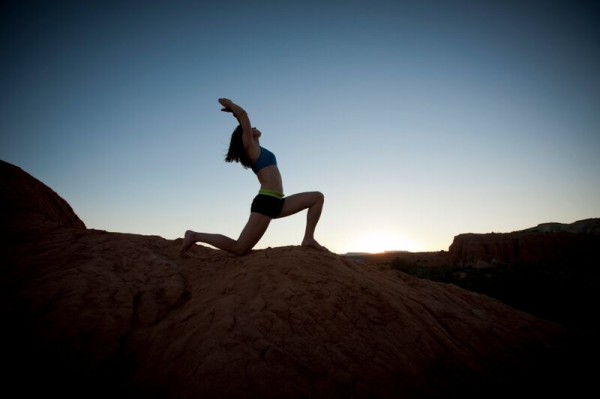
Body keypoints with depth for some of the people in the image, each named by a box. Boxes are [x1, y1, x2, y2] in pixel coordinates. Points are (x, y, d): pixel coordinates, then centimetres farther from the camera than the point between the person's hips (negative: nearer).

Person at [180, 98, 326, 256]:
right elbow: (243, 114, -5)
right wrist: (231, 104, 12)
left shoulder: (256, 150, 23)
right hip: (265, 202, -9)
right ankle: (195, 236, 7)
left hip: (276, 203, 9)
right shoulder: (249, 146, 1)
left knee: (318, 197, 9)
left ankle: (308, 239, 1)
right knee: (239, 249, -8)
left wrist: (233, 110, 40)